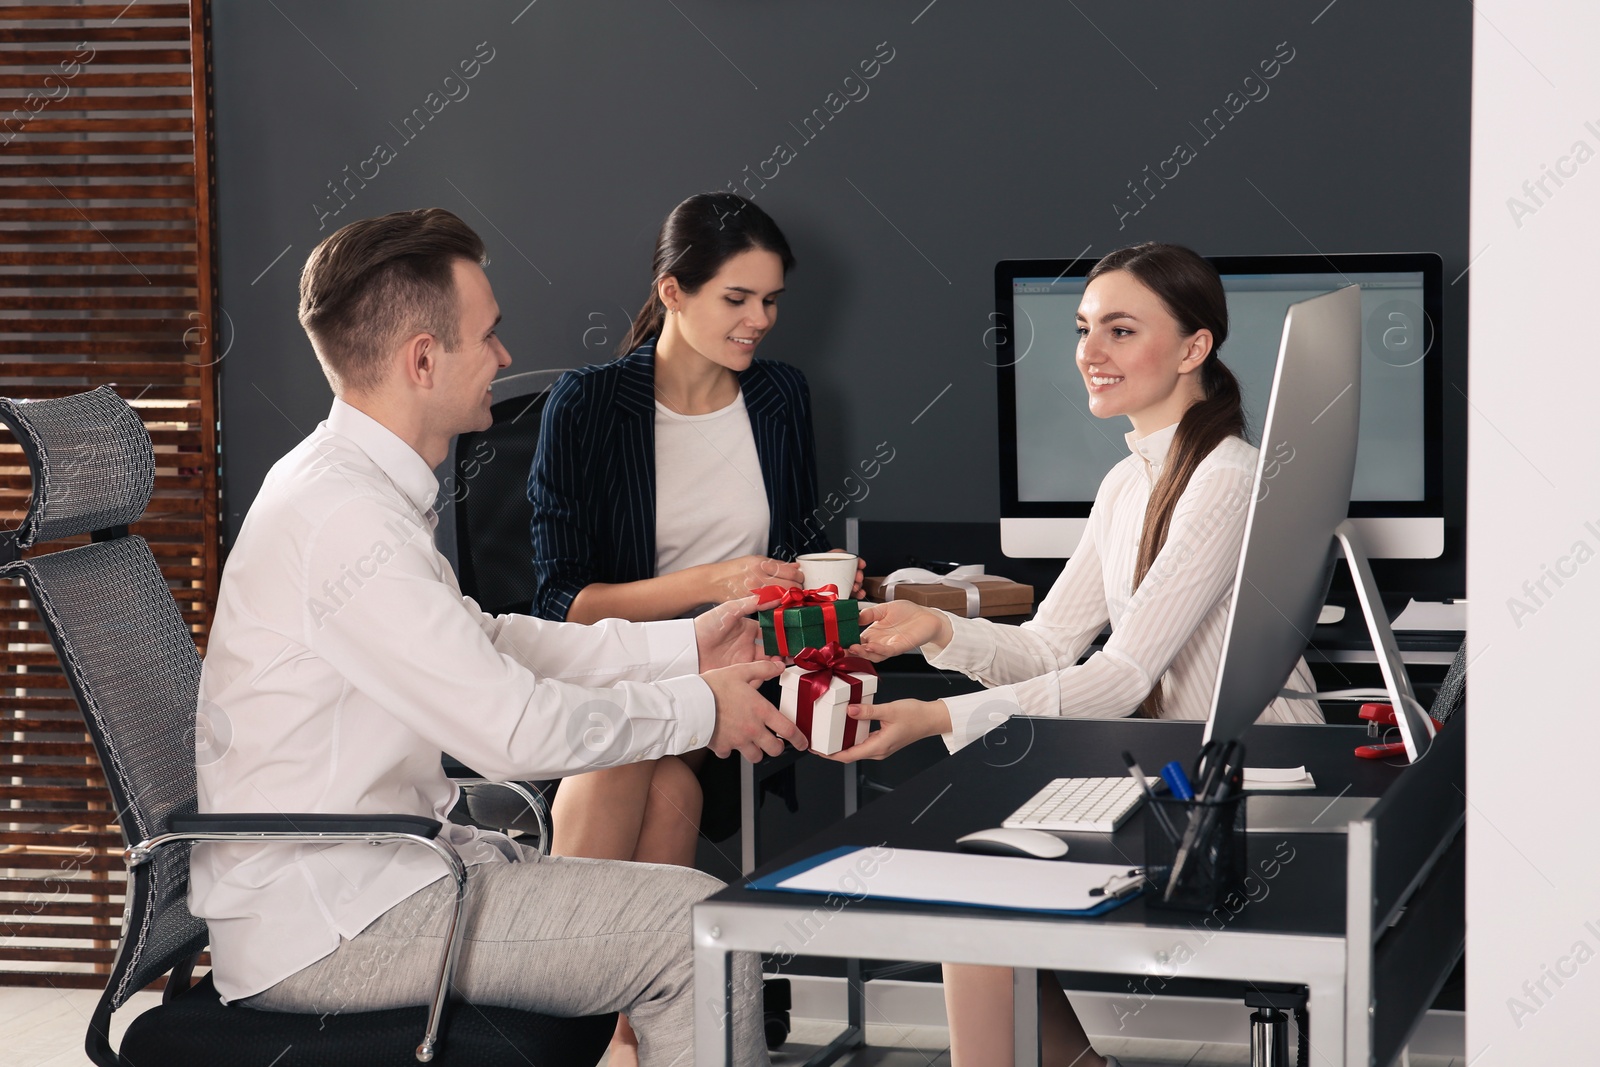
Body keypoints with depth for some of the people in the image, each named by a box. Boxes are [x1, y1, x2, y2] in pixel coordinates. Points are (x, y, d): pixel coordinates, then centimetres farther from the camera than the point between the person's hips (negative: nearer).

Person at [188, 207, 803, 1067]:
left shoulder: (351, 485, 10)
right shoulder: (343, 518, -22)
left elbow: (483, 641, 20)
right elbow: (515, 728, -22)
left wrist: (683, 645, 15)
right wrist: (697, 707, -7)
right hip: (324, 926, -11)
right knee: (699, 928, -14)